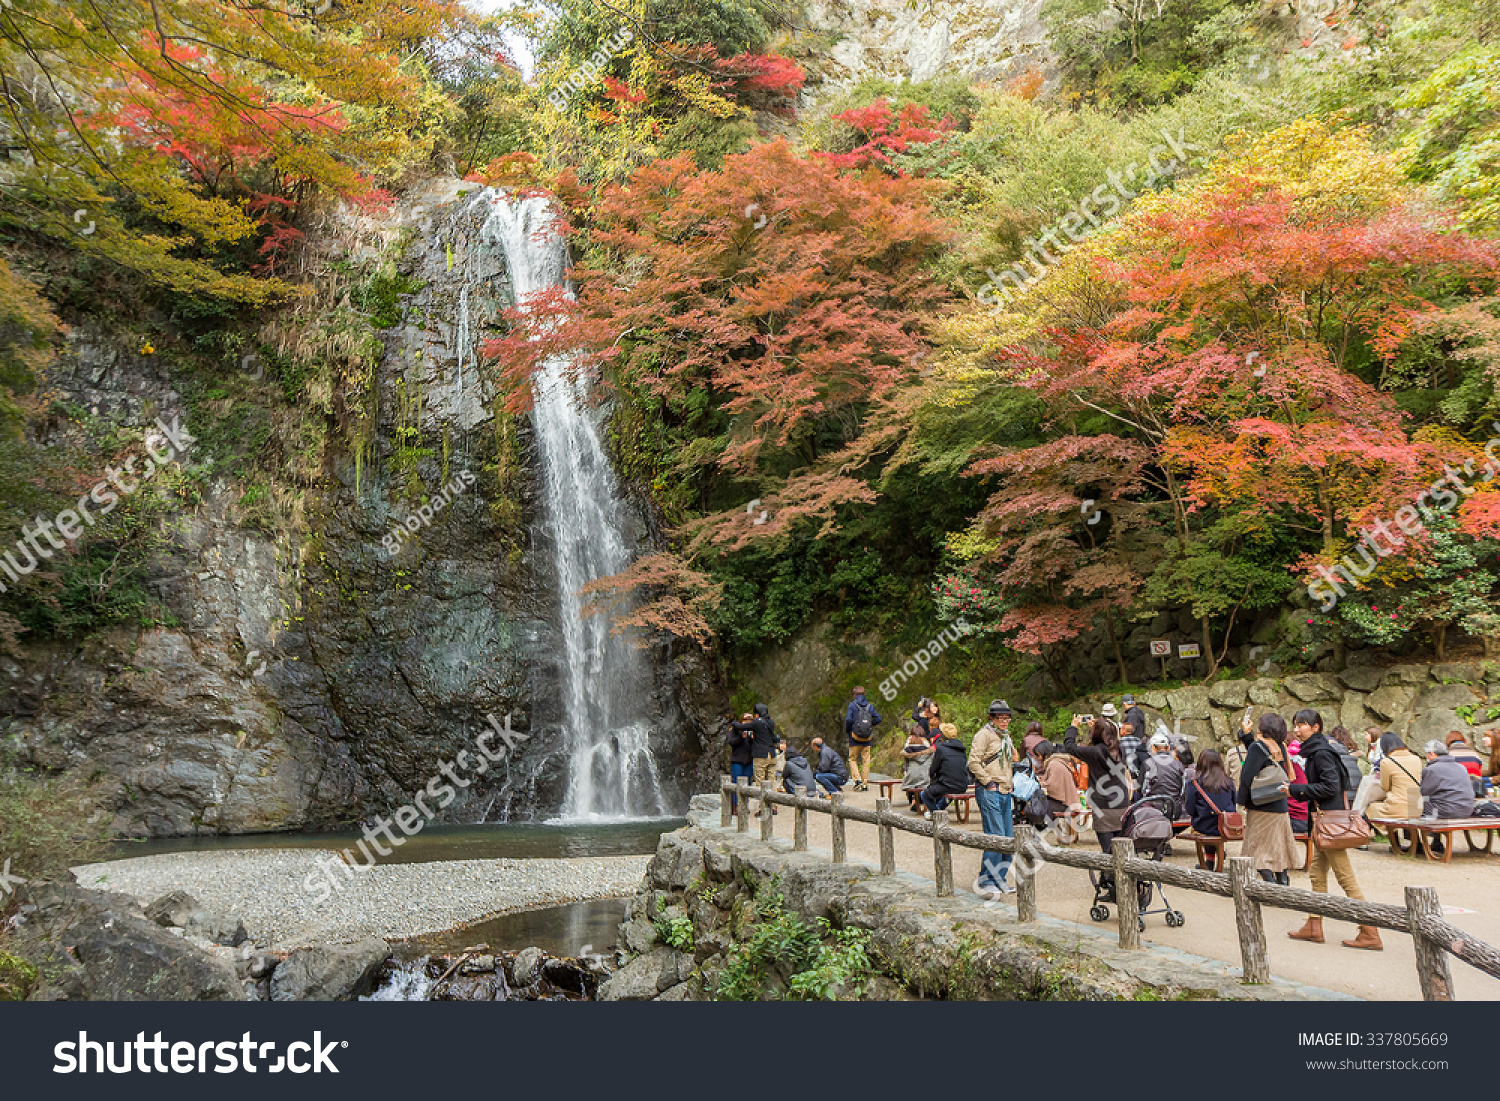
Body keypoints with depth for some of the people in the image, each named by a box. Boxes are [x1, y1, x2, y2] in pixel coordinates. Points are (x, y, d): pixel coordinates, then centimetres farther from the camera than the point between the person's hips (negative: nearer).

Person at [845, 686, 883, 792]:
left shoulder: (852, 705, -4)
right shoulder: (870, 706, 7)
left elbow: (848, 719, -14)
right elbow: (878, 719, 4)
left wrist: (847, 731, 2)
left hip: (855, 737, -3)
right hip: (867, 738, 3)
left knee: (852, 759, 8)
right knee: (866, 760, 7)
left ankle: (857, 780, -9)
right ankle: (865, 784, 7)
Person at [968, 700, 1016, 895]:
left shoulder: (1005, 736, 18)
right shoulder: (984, 734, -8)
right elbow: (974, 762, -16)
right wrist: (988, 782, -15)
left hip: (1005, 792, 9)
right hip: (989, 792, -9)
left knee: (1009, 838, 8)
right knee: (995, 837, -11)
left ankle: (999, 879, 18)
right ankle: (986, 880, -1)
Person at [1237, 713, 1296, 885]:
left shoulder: (1257, 747, -15)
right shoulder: (1280, 747, 6)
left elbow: (1247, 777, -18)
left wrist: (1242, 801, -9)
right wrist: (1247, 734, 23)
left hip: (1262, 809, -7)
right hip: (1280, 806, 7)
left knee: (1260, 848, -1)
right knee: (1278, 846, 14)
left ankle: (1269, 881, -8)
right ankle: (1283, 879, 14)